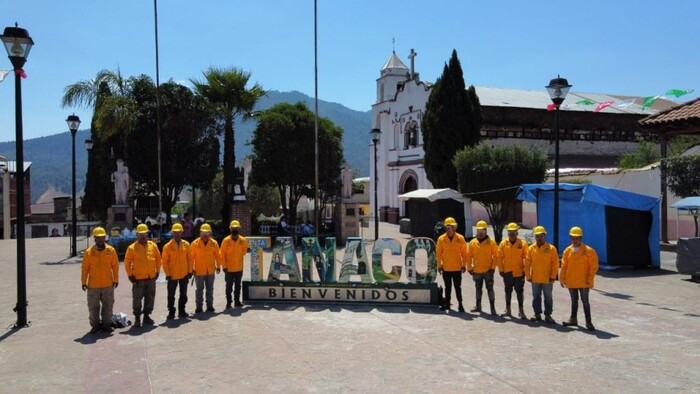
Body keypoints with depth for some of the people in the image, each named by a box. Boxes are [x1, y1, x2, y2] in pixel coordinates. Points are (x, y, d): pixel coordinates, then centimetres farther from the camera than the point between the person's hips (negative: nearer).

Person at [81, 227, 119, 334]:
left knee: (108, 305, 8)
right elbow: (85, 268, 0)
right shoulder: (89, 252, -3)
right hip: (93, 285, -1)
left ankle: (106, 324, 21)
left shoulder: (111, 250, -1)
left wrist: (115, 280, 0)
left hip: (108, 284, 1)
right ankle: (95, 325, 20)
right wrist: (84, 282, -2)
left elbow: (115, 266, 2)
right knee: (93, 306, 7)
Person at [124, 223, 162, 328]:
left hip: (151, 278, 4)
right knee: (137, 299, 1)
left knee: (150, 298, 11)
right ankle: (137, 318, 12)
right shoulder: (132, 248, -7)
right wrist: (130, 275, -7)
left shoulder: (153, 245, 3)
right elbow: (127, 262, -4)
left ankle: (147, 316, 25)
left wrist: (157, 271, 10)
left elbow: (158, 258, 13)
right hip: (138, 279, -4)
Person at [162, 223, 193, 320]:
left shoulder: (186, 244, 1)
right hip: (172, 275, -3)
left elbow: (189, 258, 5)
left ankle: (182, 310, 24)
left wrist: (190, 271, 2)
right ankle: (171, 312, 14)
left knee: (183, 294, 12)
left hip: (184, 274, 3)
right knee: (171, 295, 4)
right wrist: (167, 274, -10)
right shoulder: (168, 246, -7)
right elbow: (165, 261, -6)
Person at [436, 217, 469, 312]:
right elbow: (438, 253, 1)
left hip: (457, 267, -1)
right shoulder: (441, 239, -2)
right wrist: (439, 265, -1)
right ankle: (447, 303, 21)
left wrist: (464, 265, -1)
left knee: (457, 287, 4)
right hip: (446, 268, 1)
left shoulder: (460, 238, -2)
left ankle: (460, 303, 12)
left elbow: (464, 253, 1)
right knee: (447, 287, 12)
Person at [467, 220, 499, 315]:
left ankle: (492, 308, -2)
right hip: (477, 271, 3)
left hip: (488, 270, -3)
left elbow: (495, 256, -3)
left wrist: (493, 267, -10)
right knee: (478, 288, 15)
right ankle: (478, 306, 27)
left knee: (490, 288, -5)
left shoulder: (491, 242, -4)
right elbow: (469, 256, 7)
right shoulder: (472, 242, 3)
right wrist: (469, 268, 3)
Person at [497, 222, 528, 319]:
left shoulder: (522, 243, -5)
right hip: (507, 272, 2)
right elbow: (500, 257, 1)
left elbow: (527, 258, -4)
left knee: (519, 291, 4)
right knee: (508, 291, 12)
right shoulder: (503, 243, -1)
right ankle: (507, 309, 23)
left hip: (519, 272, -2)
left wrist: (526, 270, -7)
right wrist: (501, 270, -2)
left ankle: (521, 310, 14)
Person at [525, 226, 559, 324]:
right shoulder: (531, 248, 1)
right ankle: (537, 314, 23)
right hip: (535, 278, 2)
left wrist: (553, 276, -9)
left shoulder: (551, 248, -5)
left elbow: (555, 263, -5)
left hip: (547, 279, -2)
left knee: (548, 297, 6)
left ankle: (548, 315, 16)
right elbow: (527, 263, 3)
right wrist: (528, 276, -1)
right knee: (536, 297, 11)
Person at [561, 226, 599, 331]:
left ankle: (588, 322, 7)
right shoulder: (567, 250, 2)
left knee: (585, 301, 0)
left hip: (583, 282, -3)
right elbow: (564, 266, 6)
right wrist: (562, 279, 4)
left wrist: (589, 280, -12)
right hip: (571, 282, 4)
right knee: (574, 301, 15)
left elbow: (593, 267, -8)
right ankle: (573, 319, 26)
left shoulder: (589, 251, -8)